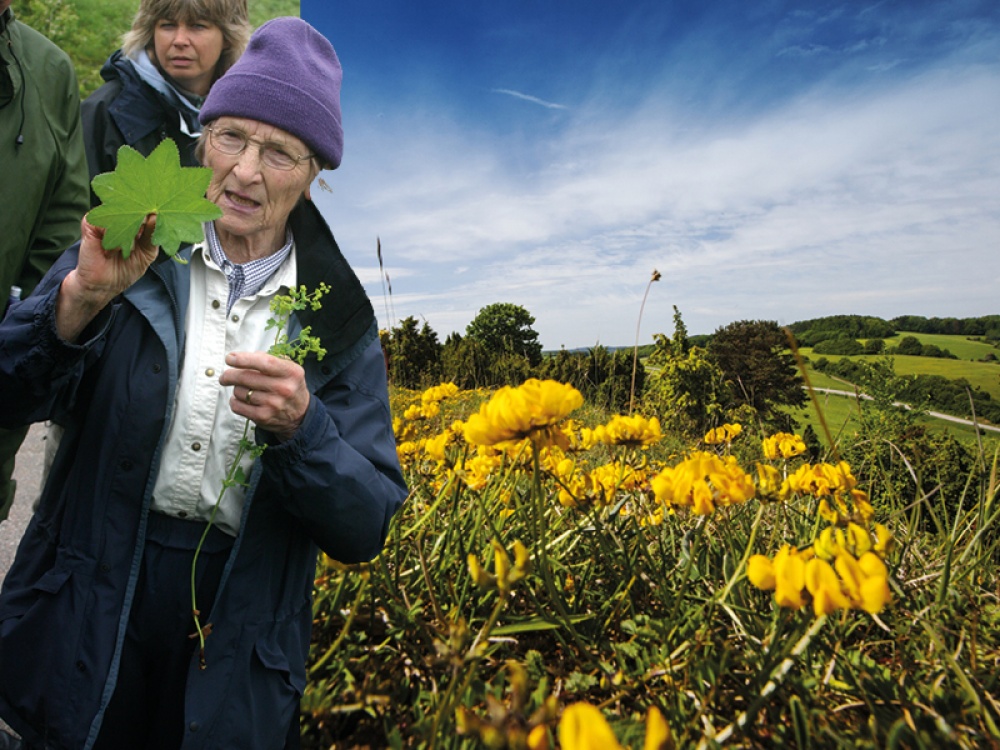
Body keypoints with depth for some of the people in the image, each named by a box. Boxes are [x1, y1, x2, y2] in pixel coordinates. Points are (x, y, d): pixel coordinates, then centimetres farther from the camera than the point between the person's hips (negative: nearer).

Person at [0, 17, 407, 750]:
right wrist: (82, 296, -25)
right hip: (87, 614, 1)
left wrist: (301, 427, -27)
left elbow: (366, 530, -10)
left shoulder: (337, 318, -7)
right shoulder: (136, 252, -3)